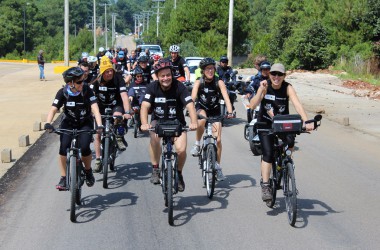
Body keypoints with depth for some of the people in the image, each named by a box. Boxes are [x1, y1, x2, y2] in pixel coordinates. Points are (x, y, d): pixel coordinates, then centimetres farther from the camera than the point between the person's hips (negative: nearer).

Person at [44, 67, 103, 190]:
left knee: (84, 148, -23)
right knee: (64, 148, -20)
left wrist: (99, 125, -42)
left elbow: (95, 108, -27)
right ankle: (63, 178, -6)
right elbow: (53, 109, -23)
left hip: (85, 123, -1)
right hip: (68, 123, 1)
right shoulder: (63, 92, -17)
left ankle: (88, 171, 7)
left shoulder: (87, 91, -19)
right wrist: (48, 123, -42)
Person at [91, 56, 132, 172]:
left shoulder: (118, 78, -20)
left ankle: (119, 137, -10)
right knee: (97, 134, -4)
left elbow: (124, 96, -29)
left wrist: (127, 112, -42)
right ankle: (98, 160, 9)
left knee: (117, 116, -37)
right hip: (102, 107, 2)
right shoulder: (97, 81, -15)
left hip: (116, 106, -2)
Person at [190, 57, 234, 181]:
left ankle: (218, 166, 9)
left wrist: (230, 112, -42)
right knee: (202, 119, -38)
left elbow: (226, 98, -26)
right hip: (201, 108, 0)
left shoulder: (219, 82, -16)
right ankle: (197, 144, -16)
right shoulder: (199, 82, -16)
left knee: (218, 140, -8)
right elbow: (193, 98, -28)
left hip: (215, 111, 0)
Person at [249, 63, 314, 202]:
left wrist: (306, 122, -43)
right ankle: (265, 185, -8)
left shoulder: (287, 87, -16)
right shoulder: (265, 86, -15)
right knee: (268, 153, -16)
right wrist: (261, 90, -36)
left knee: (290, 141, -27)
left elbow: (297, 104, -29)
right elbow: (252, 106, -24)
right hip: (265, 124, -1)